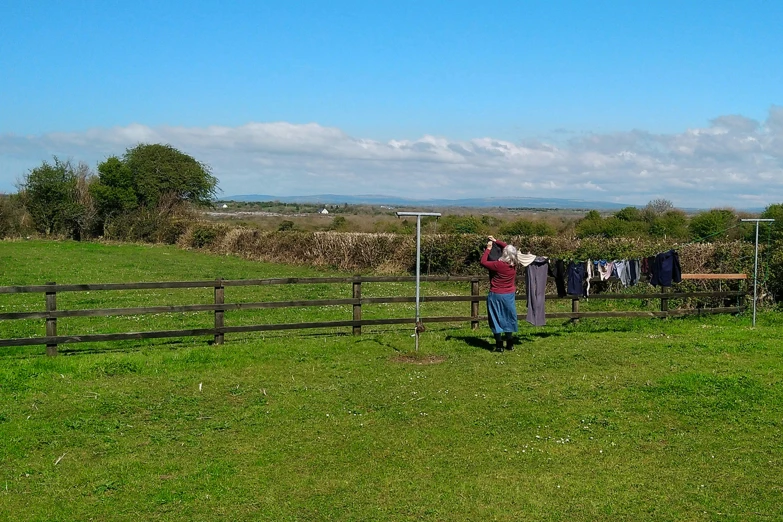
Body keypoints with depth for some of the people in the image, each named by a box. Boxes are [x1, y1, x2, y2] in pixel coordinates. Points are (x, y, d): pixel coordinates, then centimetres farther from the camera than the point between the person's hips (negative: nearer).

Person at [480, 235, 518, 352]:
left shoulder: (499, 265, -22)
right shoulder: (514, 265, -4)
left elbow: (483, 262, -11)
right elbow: (508, 247, 12)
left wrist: (488, 248, -1)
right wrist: (495, 241, 16)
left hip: (496, 295, -5)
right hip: (509, 295, 5)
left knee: (496, 319, 4)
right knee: (508, 319, 16)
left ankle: (499, 345, 4)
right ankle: (510, 344, 19)